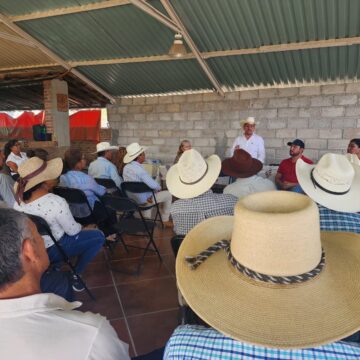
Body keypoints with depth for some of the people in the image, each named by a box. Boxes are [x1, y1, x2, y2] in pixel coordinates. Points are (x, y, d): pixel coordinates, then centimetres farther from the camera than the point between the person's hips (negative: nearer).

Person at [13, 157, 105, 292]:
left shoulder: (19, 200, -11)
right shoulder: (56, 202, -32)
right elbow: (73, 231, -19)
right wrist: (80, 226, 5)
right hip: (52, 250, -7)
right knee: (99, 236, 4)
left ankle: (54, 266, 31)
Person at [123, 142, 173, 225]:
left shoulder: (126, 168, -5)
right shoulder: (140, 169, -30)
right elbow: (154, 185, -32)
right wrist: (159, 188, -8)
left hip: (131, 198, 8)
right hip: (143, 200, -8)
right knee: (168, 194, 10)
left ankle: (146, 218, 39)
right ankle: (165, 221, 23)